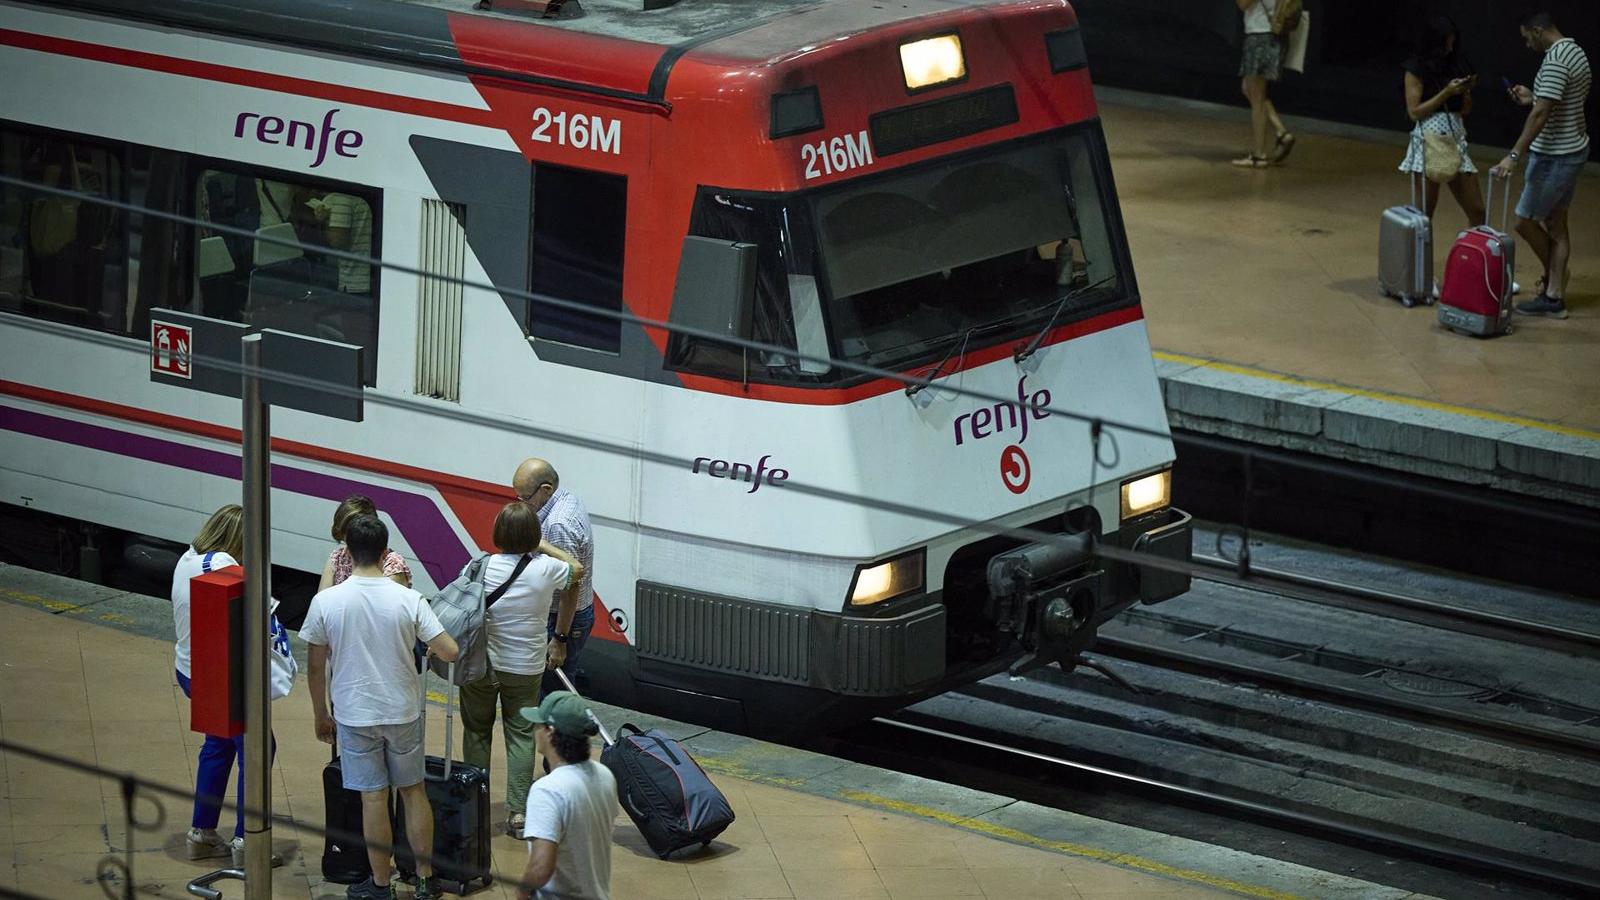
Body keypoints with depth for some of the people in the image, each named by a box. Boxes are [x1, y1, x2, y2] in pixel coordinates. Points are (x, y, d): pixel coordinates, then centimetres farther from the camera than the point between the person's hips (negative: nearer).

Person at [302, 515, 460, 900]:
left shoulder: (326, 601, -13)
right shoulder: (408, 600, -13)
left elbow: (316, 668, -4)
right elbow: (450, 652, -13)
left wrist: (321, 716, 9)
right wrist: (425, 645, 10)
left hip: (354, 715, -1)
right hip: (403, 711, 1)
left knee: (373, 798, 8)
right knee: (414, 792, 16)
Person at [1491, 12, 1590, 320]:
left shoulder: (1555, 60, -21)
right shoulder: (1576, 52, 10)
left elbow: (1541, 114, -27)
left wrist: (1514, 155, -27)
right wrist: (1532, 98, 16)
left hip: (1554, 156, -10)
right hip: (1574, 149, 10)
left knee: (1525, 220, 2)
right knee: (1555, 222, 12)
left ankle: (1555, 272, 20)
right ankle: (1554, 295, 14)